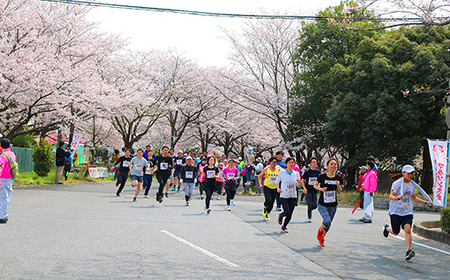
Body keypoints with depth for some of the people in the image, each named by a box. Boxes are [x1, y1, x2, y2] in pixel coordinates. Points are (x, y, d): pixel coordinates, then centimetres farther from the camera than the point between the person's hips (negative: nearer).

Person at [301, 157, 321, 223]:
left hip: (315, 191, 3)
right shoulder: (307, 171, -5)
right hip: (308, 191, -3)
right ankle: (309, 218, 10)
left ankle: (310, 210, 31)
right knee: (310, 205, -7)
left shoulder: (318, 171, 5)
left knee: (315, 205, -1)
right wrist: (304, 188, -10)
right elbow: (302, 180, 1)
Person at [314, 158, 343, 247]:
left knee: (328, 224, 9)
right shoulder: (322, 176, -9)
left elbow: (340, 191, 11)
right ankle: (320, 230, 11)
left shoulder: (338, 178, -1)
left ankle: (321, 239, 34)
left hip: (333, 205, 3)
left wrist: (338, 186, -11)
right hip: (322, 204, -3)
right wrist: (320, 189, -14)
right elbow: (315, 185, 6)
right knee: (327, 221, -22)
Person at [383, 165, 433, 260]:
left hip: (407, 212, 3)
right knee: (395, 233, 7)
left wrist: (426, 202, 14)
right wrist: (397, 197, -36)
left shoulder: (412, 184, 8)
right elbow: (391, 196, -14)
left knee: (407, 229, -19)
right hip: (396, 211, -3)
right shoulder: (397, 183, -10)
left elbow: (414, 198, 22)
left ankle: (408, 251, -20)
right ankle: (387, 228, 43)